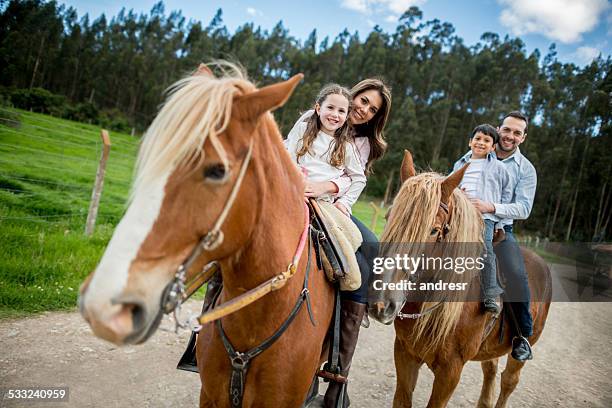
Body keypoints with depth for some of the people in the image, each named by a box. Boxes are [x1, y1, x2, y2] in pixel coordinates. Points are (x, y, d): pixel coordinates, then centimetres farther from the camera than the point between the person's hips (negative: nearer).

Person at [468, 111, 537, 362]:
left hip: (500, 230, -2)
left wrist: (491, 207, -26)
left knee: (516, 275, -24)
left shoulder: (526, 169, 2)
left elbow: (524, 208, -8)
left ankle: (523, 336, -4)